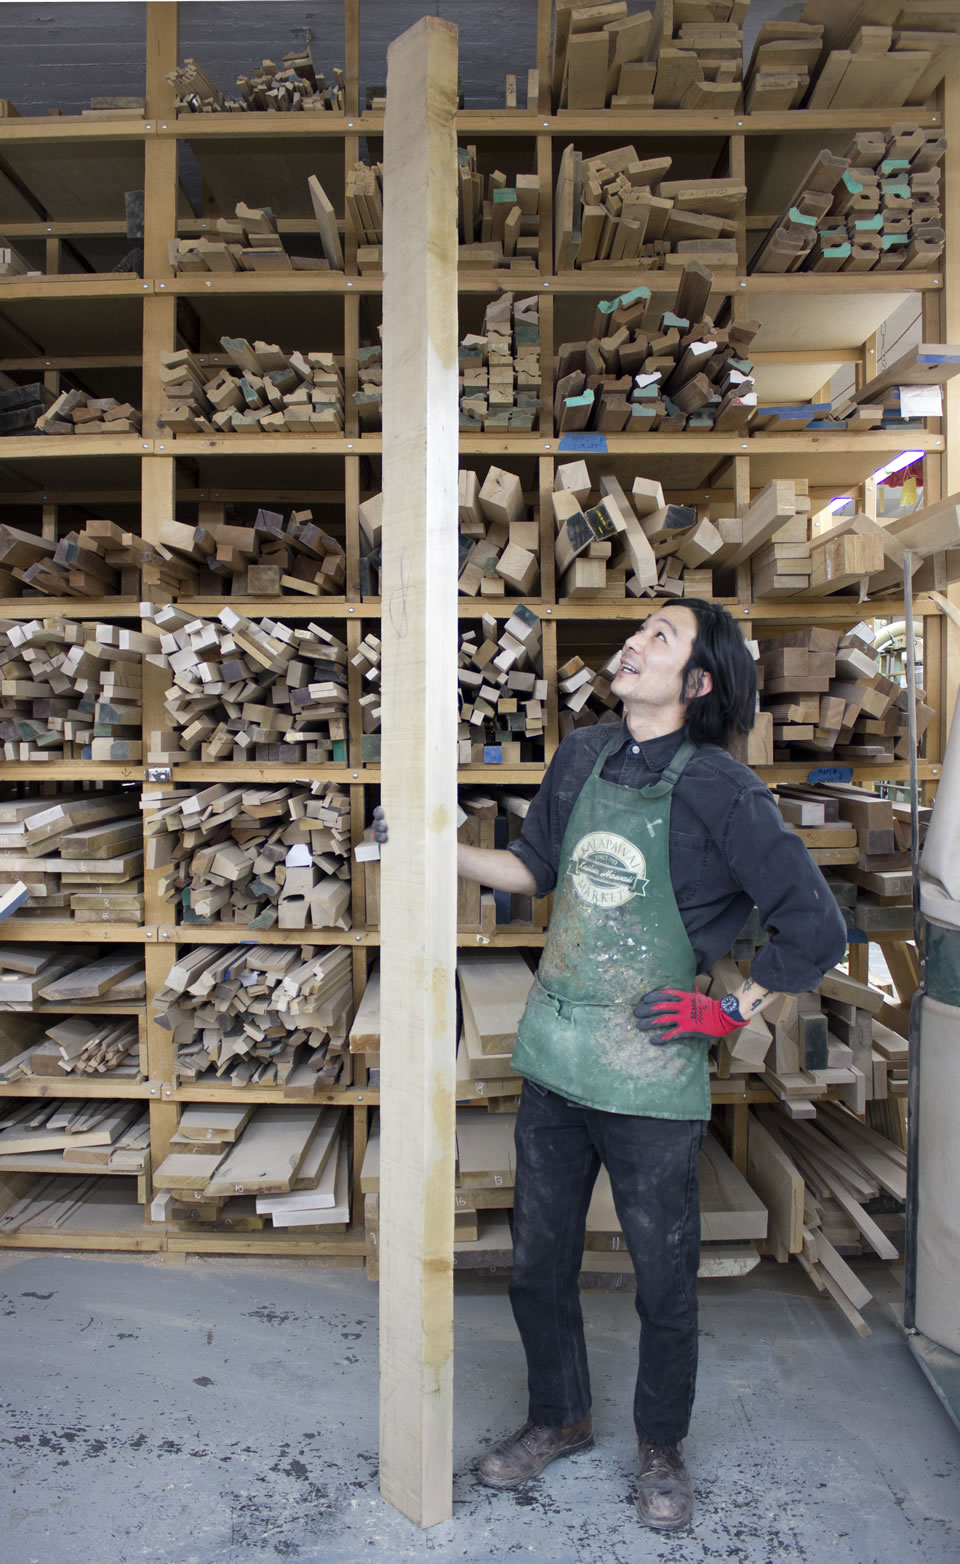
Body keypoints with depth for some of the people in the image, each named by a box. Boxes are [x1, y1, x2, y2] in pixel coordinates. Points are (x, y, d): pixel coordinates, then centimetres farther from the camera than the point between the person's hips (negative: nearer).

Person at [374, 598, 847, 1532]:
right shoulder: (582, 756, 2)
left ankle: (661, 1451, 43)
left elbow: (815, 927, -11)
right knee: (538, 1262, 19)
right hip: (552, 1059, 5)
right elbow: (534, 868, 14)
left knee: (664, 1280, 15)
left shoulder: (717, 789, -14)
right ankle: (558, 1420, 46)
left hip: (650, 1076, -4)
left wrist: (730, 1011, -9)